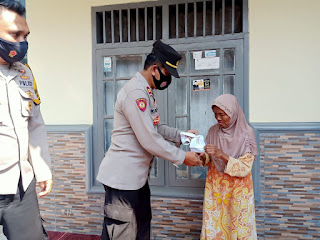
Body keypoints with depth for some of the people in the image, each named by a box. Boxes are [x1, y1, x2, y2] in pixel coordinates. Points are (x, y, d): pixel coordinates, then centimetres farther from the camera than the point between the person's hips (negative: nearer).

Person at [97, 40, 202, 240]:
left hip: (137, 176, 10)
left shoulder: (146, 92, 12)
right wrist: (182, 157, -14)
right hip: (122, 178, -10)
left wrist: (180, 135, 9)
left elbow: (155, 128, 20)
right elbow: (149, 140, -25)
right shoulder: (135, 93, -22)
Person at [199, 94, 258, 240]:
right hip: (214, 186, 3)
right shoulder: (213, 131, -1)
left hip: (237, 188, -3)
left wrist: (221, 154, -28)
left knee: (238, 228, 7)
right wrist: (202, 156, -16)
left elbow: (245, 168, -16)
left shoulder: (246, 133, -12)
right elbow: (209, 161, 6)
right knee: (213, 226, 10)